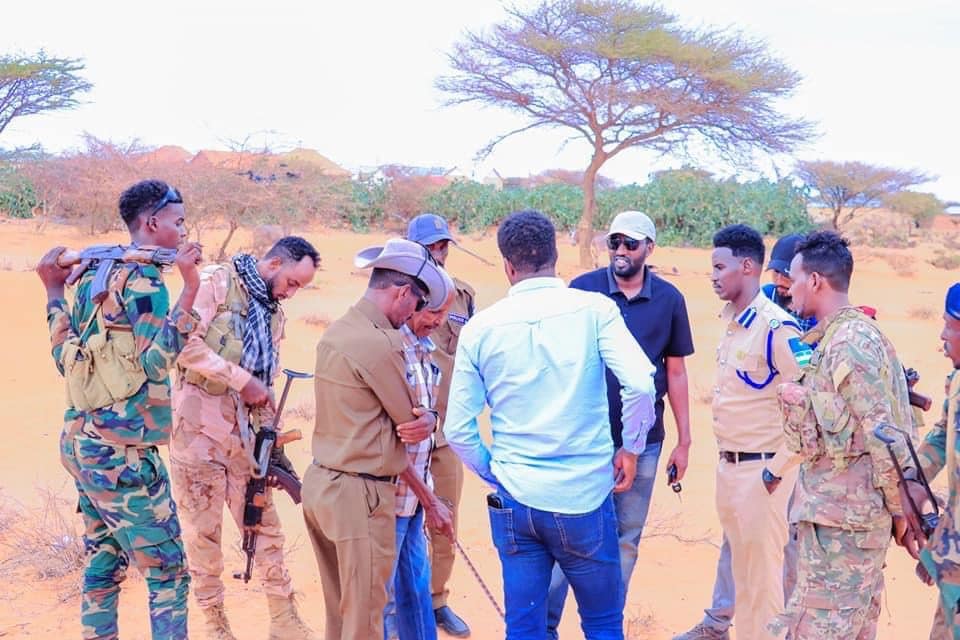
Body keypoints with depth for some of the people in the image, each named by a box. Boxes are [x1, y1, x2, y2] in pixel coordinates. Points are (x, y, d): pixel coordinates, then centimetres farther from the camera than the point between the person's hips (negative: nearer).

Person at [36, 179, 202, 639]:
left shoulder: (92, 273, 12)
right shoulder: (142, 277, -13)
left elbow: (64, 358, 13)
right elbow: (155, 363, -23)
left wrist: (53, 290, 21)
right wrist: (189, 288, -29)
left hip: (82, 442, 9)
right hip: (121, 451, -9)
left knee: (103, 563, 17)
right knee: (167, 572, -1)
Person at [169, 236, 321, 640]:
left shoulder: (273, 314, 15)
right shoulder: (215, 283, -7)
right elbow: (184, 343, -19)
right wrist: (241, 379, -18)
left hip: (242, 435, 7)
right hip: (198, 430, -7)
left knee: (265, 527, 10)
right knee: (203, 534, 4)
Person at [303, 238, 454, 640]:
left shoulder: (336, 333, 11)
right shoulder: (380, 342, -19)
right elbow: (411, 427, -8)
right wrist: (428, 419, 14)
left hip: (320, 484, 9)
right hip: (358, 494, -9)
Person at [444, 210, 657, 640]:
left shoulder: (480, 327, -1)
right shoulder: (594, 309, -7)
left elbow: (458, 430, 0)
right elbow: (640, 383, -19)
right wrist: (631, 447, -2)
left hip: (513, 502, 2)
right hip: (584, 497, -1)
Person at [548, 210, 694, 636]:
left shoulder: (669, 299, 0)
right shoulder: (582, 290, -6)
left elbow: (675, 372, 7)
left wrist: (684, 441, 9)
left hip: (643, 442, 2)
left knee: (626, 537, 12)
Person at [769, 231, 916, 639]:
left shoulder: (851, 341, -18)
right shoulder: (832, 338, 12)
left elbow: (884, 435, -19)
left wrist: (900, 510, -14)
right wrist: (799, 400, -1)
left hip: (841, 518, -10)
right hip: (840, 512, 10)